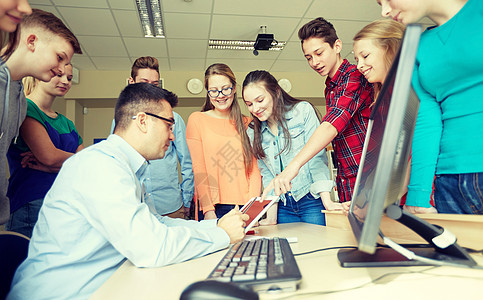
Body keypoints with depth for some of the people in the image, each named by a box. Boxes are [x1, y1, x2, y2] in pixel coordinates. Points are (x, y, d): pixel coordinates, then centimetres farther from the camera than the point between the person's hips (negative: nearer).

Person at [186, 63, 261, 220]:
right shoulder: (197, 120, 3)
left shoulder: (247, 123, 11)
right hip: (214, 207, -2)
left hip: (245, 207, 2)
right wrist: (208, 210, -11)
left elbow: (254, 168, 6)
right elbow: (198, 169, -3)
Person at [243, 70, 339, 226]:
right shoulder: (252, 132, 6)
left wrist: (327, 201, -17)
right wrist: (271, 217, -2)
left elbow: (317, 157, -9)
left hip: (312, 201, -3)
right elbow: (266, 174, 6)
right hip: (283, 206, 3)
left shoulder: (303, 111, -5)